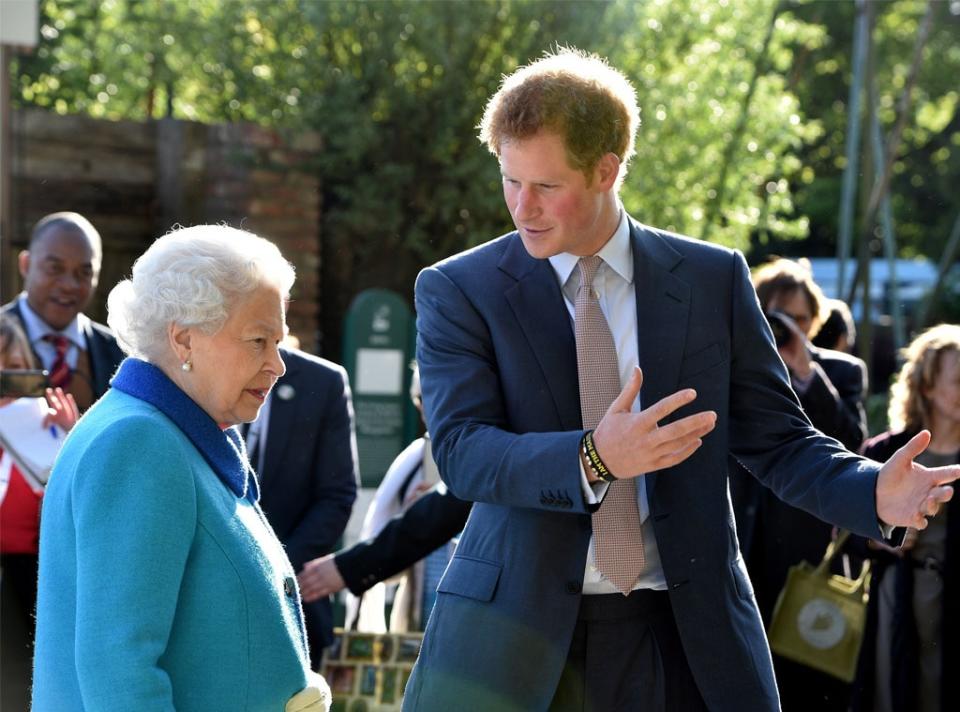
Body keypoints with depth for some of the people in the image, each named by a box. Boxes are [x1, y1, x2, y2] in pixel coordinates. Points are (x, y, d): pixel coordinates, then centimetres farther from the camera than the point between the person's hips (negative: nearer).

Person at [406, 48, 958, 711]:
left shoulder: (713, 279, 5)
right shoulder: (457, 290, 0)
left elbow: (778, 439, 7)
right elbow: (461, 450, -12)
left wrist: (875, 492, -14)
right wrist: (593, 459, -29)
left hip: (686, 639, 1)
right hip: (516, 632, -1)